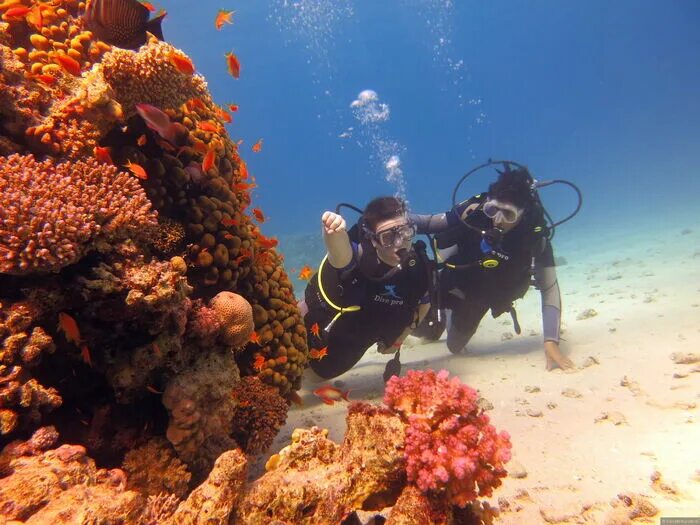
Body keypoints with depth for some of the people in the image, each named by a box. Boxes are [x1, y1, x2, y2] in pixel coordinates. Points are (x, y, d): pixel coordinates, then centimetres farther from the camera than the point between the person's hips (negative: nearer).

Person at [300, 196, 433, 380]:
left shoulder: (419, 265, -24)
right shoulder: (360, 254, -39)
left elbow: (424, 302, -2)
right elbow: (340, 255, -65)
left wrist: (401, 337, 4)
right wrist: (334, 233, -86)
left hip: (355, 341, 5)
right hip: (320, 326, -5)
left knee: (324, 371, 32)